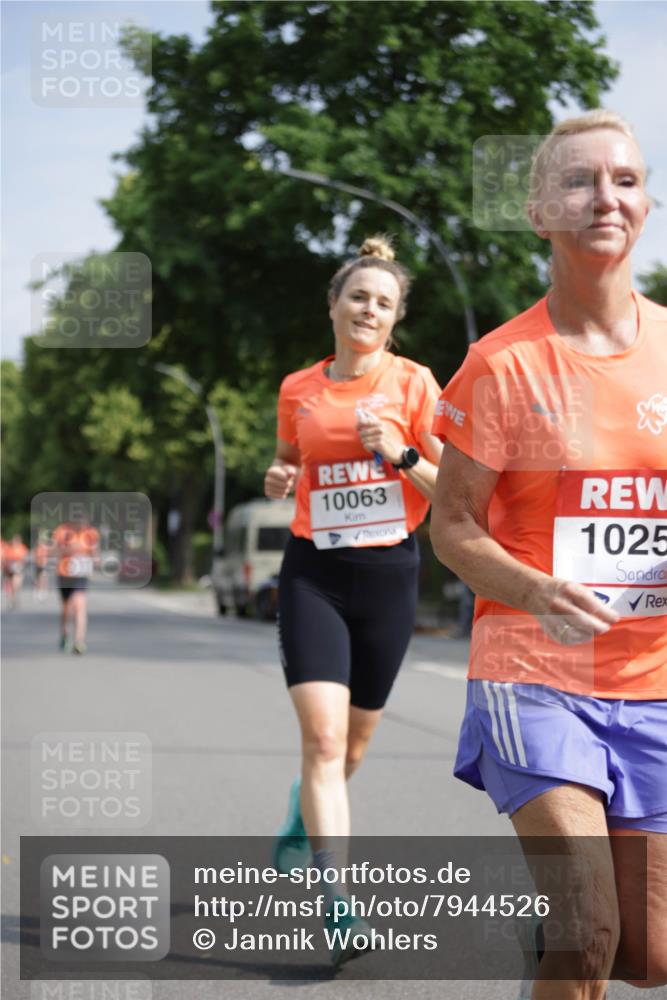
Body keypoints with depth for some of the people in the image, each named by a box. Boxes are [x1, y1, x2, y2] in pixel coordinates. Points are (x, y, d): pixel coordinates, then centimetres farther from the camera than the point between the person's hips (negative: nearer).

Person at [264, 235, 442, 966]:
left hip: (388, 573, 0)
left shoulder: (413, 383, -1)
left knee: (351, 742, 13)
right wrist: (278, 480, -1)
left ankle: (301, 821, 46)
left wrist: (401, 454, -19)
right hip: (313, 572, 0)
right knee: (322, 734, -16)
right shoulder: (297, 390, 4)